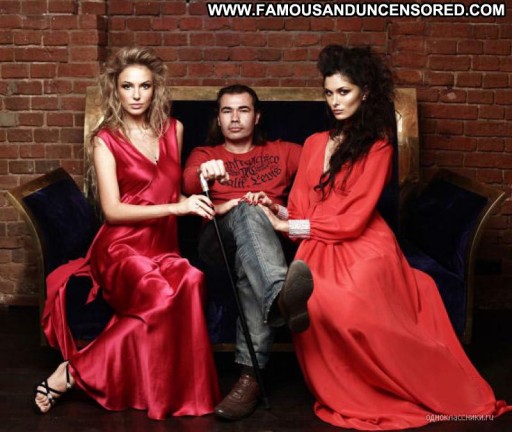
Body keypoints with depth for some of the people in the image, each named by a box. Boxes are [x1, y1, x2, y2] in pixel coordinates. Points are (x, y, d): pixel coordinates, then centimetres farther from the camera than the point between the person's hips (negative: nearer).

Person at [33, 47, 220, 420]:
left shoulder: (172, 130, 14)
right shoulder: (106, 140, 1)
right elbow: (112, 210, -9)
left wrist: (197, 203, 7)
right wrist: (176, 207, -17)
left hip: (164, 245, 5)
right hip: (121, 246, -4)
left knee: (188, 281, -33)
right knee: (163, 294, -37)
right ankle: (74, 372, -18)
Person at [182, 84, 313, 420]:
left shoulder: (281, 152, 25)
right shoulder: (204, 154, 23)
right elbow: (187, 185, -4)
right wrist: (203, 173, -32)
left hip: (273, 238, 1)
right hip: (219, 242, 0)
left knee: (252, 265, -38)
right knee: (248, 212, -37)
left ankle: (252, 374, -49)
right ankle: (282, 296, -66)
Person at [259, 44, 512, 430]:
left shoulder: (378, 145, 1)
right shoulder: (314, 143, 20)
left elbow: (352, 219, -7)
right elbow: (301, 205, 15)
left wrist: (291, 227, -6)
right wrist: (280, 215, -8)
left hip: (362, 246, -5)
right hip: (319, 248, 5)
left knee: (348, 305, -32)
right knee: (311, 302, -28)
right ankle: (348, 395, -9)